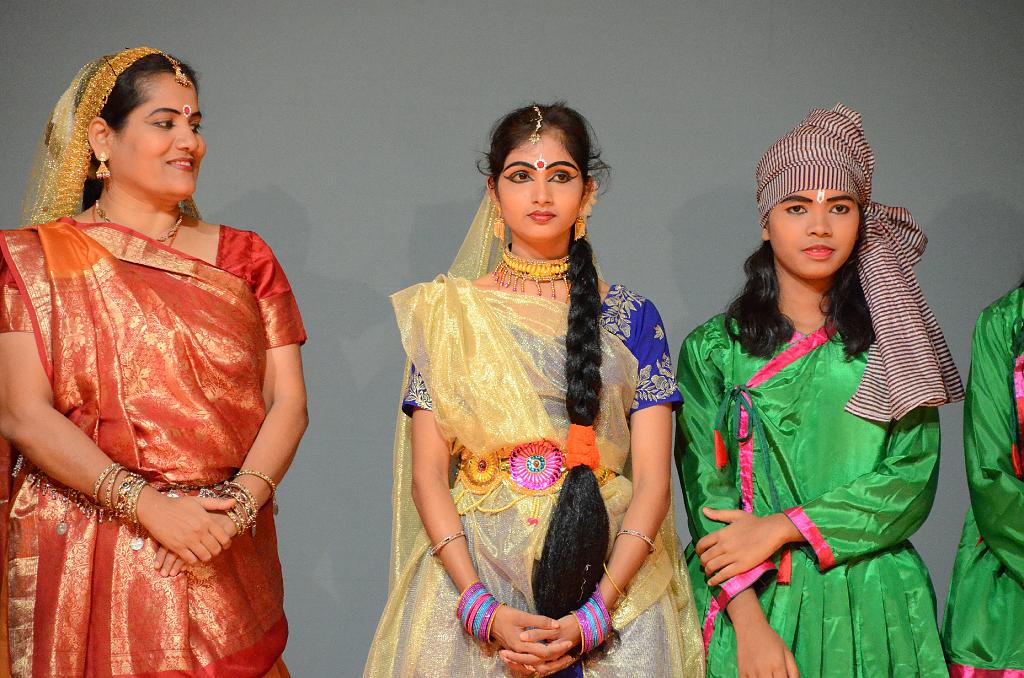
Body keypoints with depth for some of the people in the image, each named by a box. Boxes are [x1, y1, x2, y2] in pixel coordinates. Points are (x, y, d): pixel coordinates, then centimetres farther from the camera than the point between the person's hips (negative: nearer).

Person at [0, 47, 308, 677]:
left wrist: (240, 503, -14)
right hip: (86, 562, -2)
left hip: (228, 560, 3)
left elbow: (287, 401, 4)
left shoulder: (244, 257, 10)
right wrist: (149, 505, -18)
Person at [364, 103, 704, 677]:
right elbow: (427, 473, -2)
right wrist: (483, 608, -14)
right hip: (468, 578, 0)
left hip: (607, 578, 0)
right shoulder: (449, 312, 3)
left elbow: (652, 479, -3)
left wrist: (594, 613, -15)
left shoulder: (632, 318, 3)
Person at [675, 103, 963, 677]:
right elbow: (707, 486, -6)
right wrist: (750, 622, -18)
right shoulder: (713, 348, 2)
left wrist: (779, 528, -14)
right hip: (750, 604, -1)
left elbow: (913, 481, -4)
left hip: (874, 604, 1)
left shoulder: (890, 340, 4)